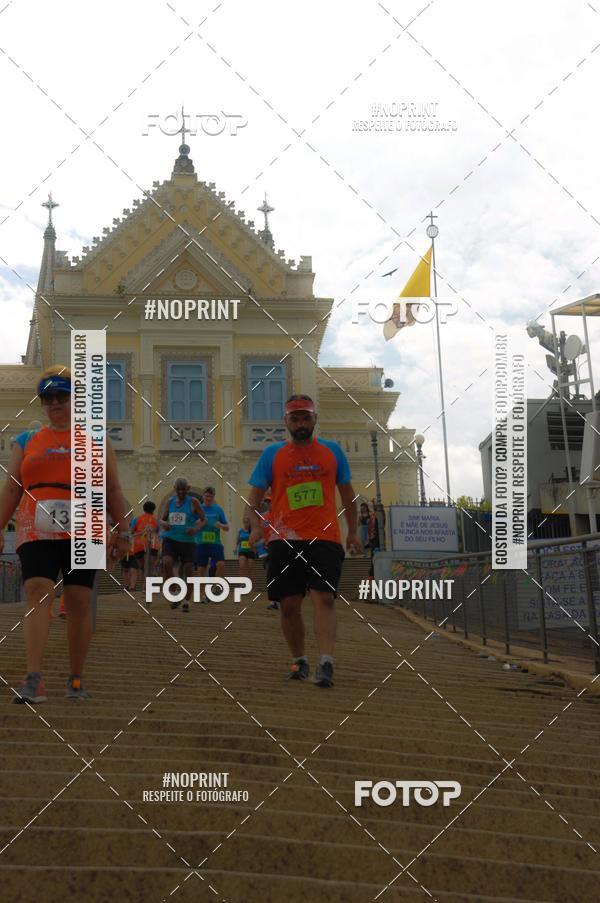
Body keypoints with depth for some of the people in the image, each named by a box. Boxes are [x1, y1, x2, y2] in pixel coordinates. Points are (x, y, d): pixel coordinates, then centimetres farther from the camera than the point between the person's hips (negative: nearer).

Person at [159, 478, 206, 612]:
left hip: (188, 542, -2)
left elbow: (203, 519, 3)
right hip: (170, 539, 2)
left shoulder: (193, 502, -1)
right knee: (166, 563, -23)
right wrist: (163, 523, -10)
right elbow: (161, 519, 14)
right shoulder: (170, 501, 9)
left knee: (188, 571, -2)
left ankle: (186, 601, 17)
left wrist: (196, 529, -17)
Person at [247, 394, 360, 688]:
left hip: (325, 539, -1)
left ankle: (326, 663, -18)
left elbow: (347, 493, 18)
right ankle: (299, 660, 20)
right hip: (284, 540, 1)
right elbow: (254, 496, 7)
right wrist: (255, 527, -10)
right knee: (289, 604, 3)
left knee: (324, 598, -14)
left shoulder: (332, 451, 9)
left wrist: (353, 532, 16)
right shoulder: (272, 454, 7)